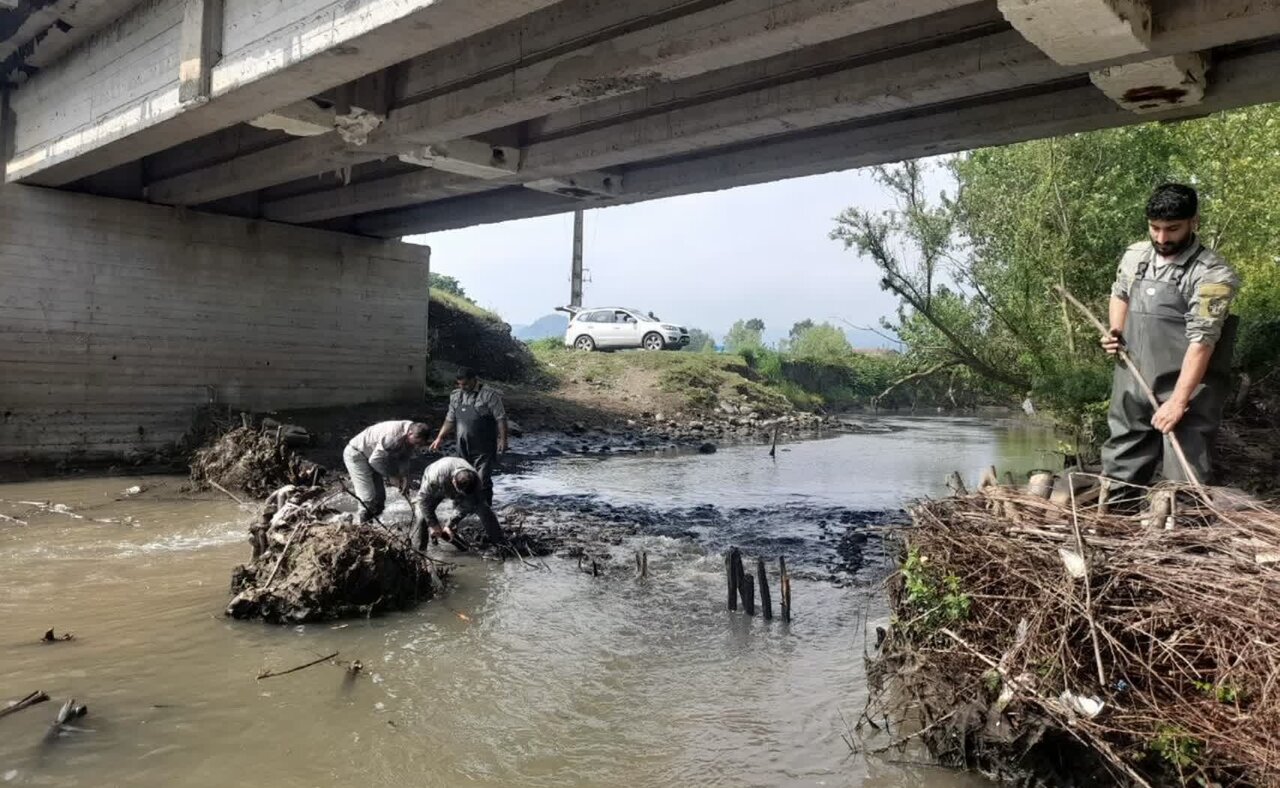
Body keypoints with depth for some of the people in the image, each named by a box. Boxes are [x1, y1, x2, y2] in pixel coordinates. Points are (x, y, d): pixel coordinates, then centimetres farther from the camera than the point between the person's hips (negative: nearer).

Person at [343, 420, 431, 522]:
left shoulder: (410, 439, -9)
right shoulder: (393, 435, -36)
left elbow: (403, 460, 1)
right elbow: (375, 459, -32)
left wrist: (403, 480, -14)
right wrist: (392, 476, -21)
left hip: (372, 457, 9)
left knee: (380, 496, 8)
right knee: (368, 498, -14)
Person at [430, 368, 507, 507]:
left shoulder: (489, 395, -7)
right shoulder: (456, 396, 10)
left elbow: (500, 419, -8)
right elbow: (450, 420, 16)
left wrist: (503, 439, -14)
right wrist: (440, 438, 9)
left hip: (484, 449, -6)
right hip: (463, 448, 6)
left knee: (483, 480, -7)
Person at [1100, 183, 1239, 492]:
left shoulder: (1213, 274, -16)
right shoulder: (1135, 257, 5)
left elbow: (1201, 340, -21)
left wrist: (1178, 401, -26)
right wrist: (1116, 334, 7)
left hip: (1186, 391, -6)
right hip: (1132, 387, 6)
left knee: (1183, 480, -4)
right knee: (1119, 471, 15)